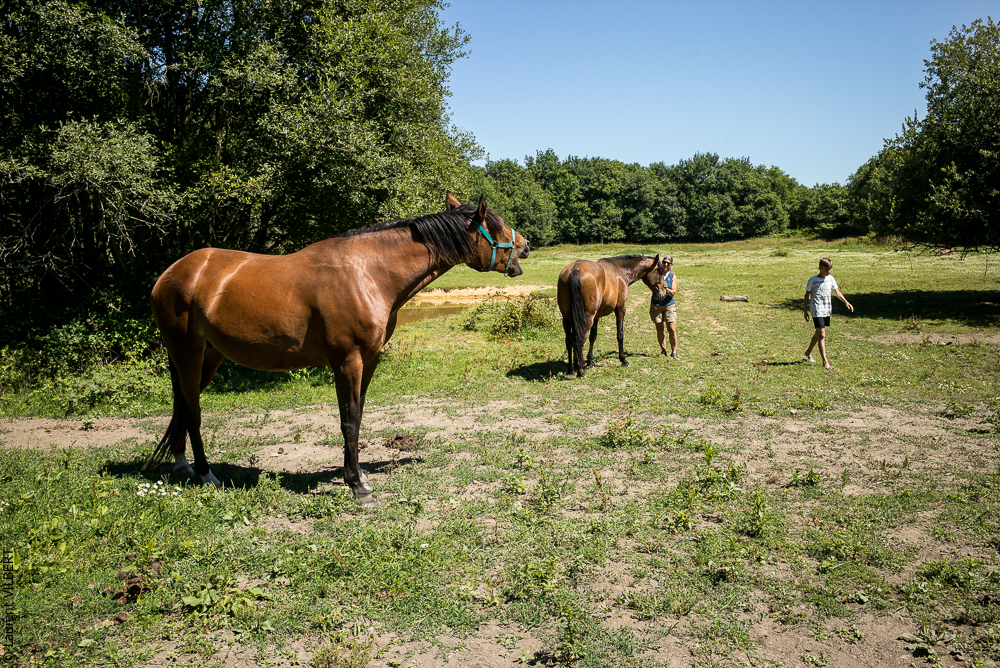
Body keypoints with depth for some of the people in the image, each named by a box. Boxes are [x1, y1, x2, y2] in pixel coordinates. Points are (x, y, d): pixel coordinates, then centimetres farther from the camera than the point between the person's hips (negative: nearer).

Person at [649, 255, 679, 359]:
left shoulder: (673, 277, 4)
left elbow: (673, 293, -5)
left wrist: (667, 289, -25)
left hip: (669, 305, 0)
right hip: (656, 305, 0)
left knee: (672, 329, -5)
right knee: (659, 329, 5)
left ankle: (674, 352, 5)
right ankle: (663, 349, 21)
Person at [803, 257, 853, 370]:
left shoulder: (830, 278, 9)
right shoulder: (812, 280, -5)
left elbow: (837, 292, 13)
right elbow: (807, 295, -1)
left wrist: (846, 302, -1)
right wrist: (805, 310, -4)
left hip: (827, 310, 6)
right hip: (817, 310, -6)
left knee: (818, 333, 17)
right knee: (822, 335, -13)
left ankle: (808, 353, 38)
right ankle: (825, 362, -16)